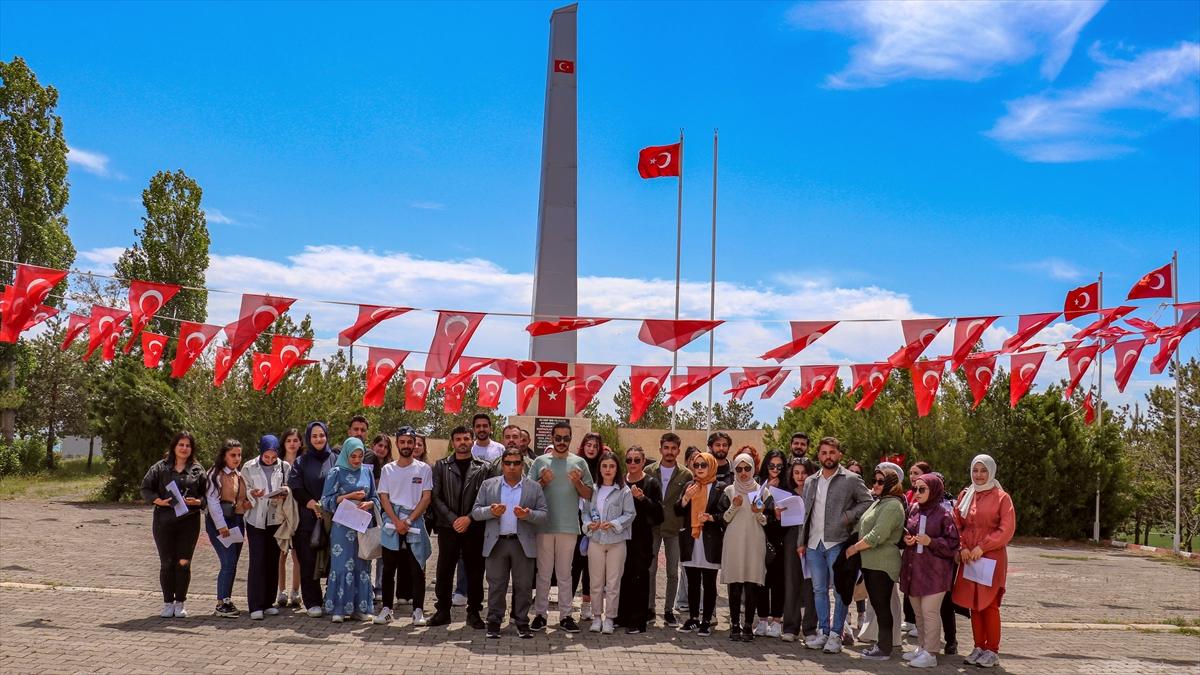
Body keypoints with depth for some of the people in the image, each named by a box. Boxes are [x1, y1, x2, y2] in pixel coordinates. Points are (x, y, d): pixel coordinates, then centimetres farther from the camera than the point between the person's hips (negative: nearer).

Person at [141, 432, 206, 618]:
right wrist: (159, 501, -11)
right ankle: (168, 603, 16)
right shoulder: (160, 467, 6)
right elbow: (145, 488, 5)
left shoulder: (197, 470, 8)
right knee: (167, 563, 4)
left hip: (189, 522, 0)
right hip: (164, 521, 0)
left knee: (184, 563, -2)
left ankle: (180, 603, 12)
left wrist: (197, 501, -11)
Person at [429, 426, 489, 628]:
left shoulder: (482, 468, 6)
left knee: (475, 571, 3)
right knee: (444, 571, 3)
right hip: (448, 527, 0)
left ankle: (474, 612, 12)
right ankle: (442, 611, 13)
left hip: (474, 527, 0)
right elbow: (436, 496, 1)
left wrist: (469, 518, -12)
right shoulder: (441, 466, 8)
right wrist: (452, 519, -9)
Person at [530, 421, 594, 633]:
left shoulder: (579, 463, 7)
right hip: (544, 525, 0)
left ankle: (565, 615, 12)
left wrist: (578, 483, -12)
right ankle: (540, 613, 12)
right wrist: (543, 482, -13)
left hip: (569, 526, 1)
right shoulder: (540, 462, 5)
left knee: (564, 574, 7)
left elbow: (588, 495, 7)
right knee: (543, 573, 5)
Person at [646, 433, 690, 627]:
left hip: (674, 529, 0)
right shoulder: (649, 472, 3)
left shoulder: (686, 475, 1)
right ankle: (649, 609, 15)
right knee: (650, 570, 4)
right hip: (652, 528, 0)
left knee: (673, 572, 5)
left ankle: (669, 611, 15)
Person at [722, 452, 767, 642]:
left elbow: (767, 521, 9)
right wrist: (734, 507, -10)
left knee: (752, 585, -3)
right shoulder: (729, 491, 9)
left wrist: (758, 513, -11)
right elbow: (723, 519, 6)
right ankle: (735, 625, 5)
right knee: (734, 584, -1)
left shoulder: (761, 491, 9)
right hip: (734, 542, 0)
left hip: (755, 542, 0)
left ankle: (748, 625, 2)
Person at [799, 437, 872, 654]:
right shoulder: (810, 482, 14)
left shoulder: (851, 479, -2)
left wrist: (849, 516, -13)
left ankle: (835, 634, 5)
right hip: (814, 544, 5)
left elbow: (868, 502, -1)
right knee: (819, 590, 9)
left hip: (837, 543, -5)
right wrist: (802, 542, 11)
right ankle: (823, 631, 17)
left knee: (840, 590, -1)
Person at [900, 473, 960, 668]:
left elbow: (953, 543, -8)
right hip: (913, 568, 6)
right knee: (918, 612, 14)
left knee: (930, 612, -4)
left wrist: (931, 542, -19)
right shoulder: (913, 509, 7)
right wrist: (906, 538, -2)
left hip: (933, 570, -6)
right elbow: (904, 531, 19)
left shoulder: (943, 514, -9)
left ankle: (930, 653, 3)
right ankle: (922, 647, 27)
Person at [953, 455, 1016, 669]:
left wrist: (982, 547, -15)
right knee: (973, 604, 6)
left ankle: (993, 651, 6)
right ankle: (979, 647, 15)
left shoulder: (1001, 497, -4)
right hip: (968, 558, 4)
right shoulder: (965, 495, 11)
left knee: (989, 604, -3)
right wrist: (963, 547, -6)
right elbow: (957, 524, 10)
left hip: (992, 557, -4)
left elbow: (1007, 529, -10)